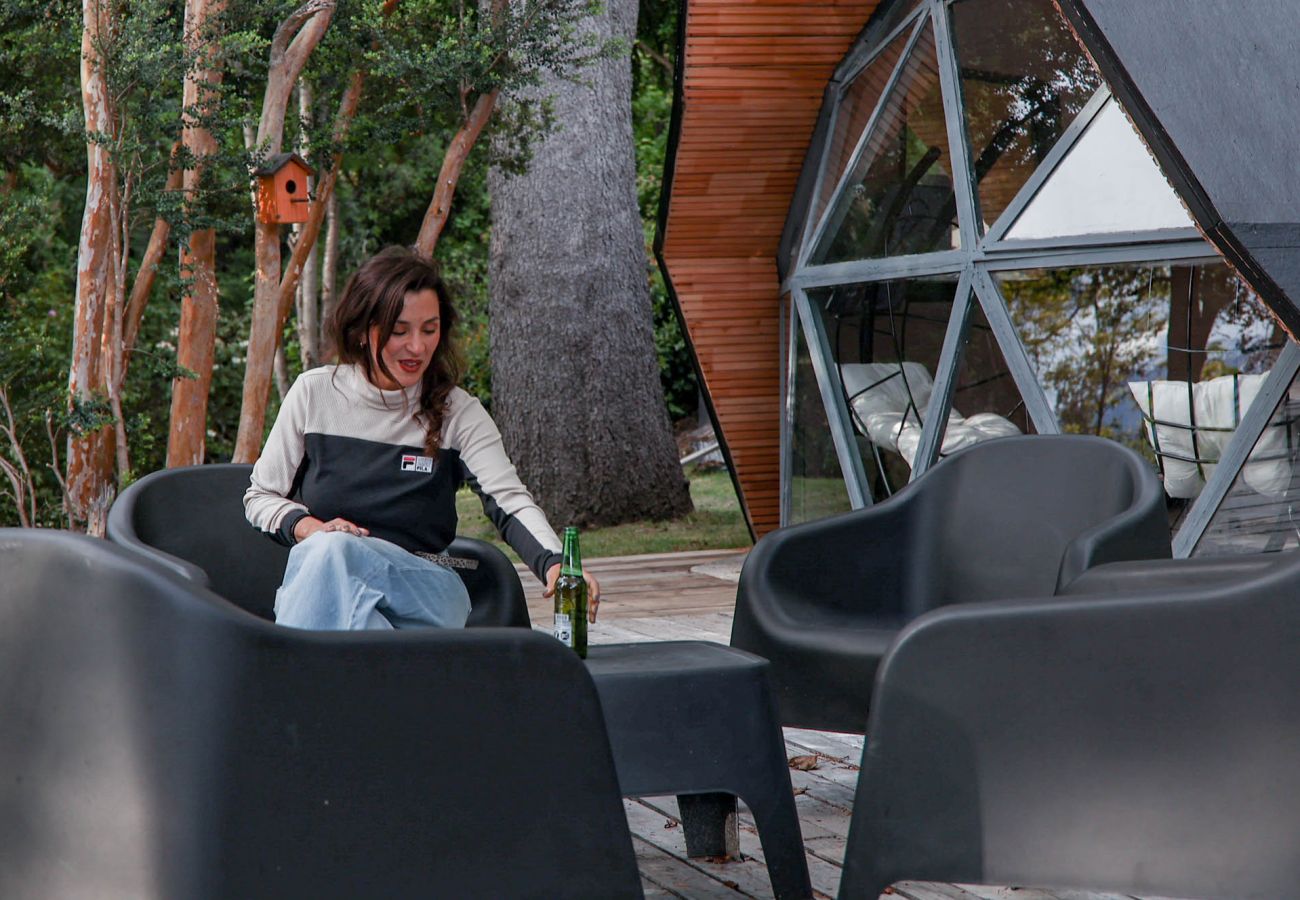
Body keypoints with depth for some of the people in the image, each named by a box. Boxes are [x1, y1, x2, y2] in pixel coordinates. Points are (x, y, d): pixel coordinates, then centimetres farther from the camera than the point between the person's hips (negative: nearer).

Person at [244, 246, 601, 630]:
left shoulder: (459, 413, 4)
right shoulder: (315, 393, 6)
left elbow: (510, 501, -10)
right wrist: (310, 528, -9)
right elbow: (260, 497, 14)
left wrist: (555, 563, -31)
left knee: (333, 551, -34)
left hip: (425, 592, -1)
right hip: (315, 579, 1)